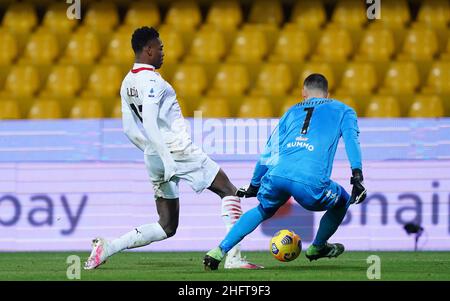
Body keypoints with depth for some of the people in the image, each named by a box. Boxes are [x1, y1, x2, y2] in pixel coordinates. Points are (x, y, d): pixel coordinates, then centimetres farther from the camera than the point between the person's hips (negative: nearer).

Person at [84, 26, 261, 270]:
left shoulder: (127, 83, 13)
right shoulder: (151, 81, -13)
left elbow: (129, 129, 17)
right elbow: (149, 124, -24)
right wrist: (167, 159, -27)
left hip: (154, 157, 8)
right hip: (178, 152, -8)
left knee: (167, 227, 10)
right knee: (229, 192, 4)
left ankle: (108, 247, -2)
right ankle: (233, 257, -5)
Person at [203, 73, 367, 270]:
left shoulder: (292, 112, 32)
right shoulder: (342, 110, 25)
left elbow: (268, 152, 32)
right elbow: (351, 138, 5)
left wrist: (254, 185, 41)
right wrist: (357, 176, -5)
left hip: (276, 175, 4)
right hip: (310, 183, -4)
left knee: (263, 210, 33)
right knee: (342, 201, 28)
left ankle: (219, 251, 19)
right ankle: (317, 248, 41)